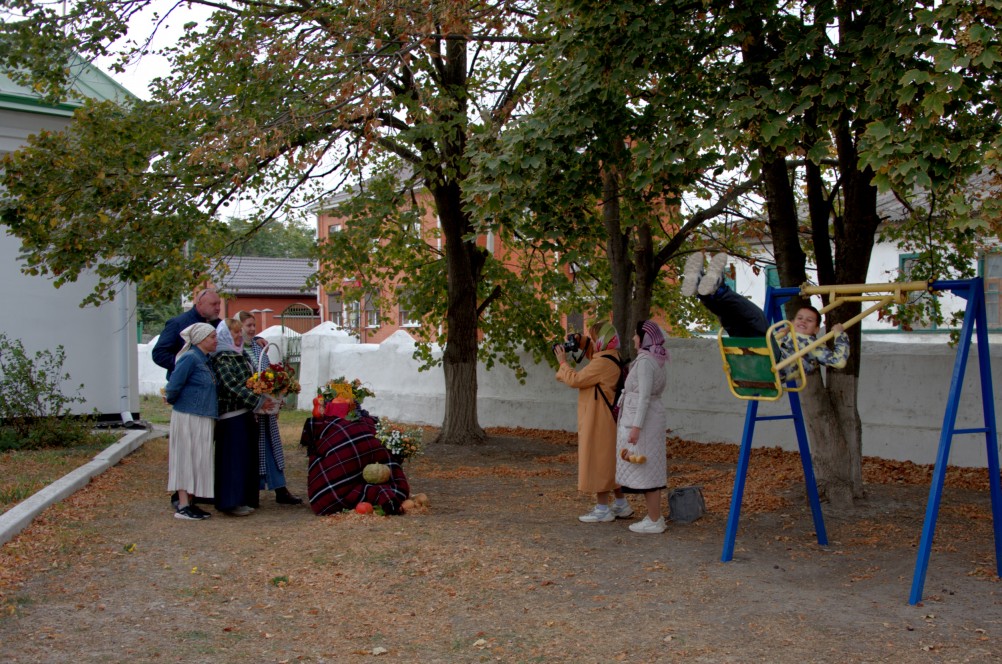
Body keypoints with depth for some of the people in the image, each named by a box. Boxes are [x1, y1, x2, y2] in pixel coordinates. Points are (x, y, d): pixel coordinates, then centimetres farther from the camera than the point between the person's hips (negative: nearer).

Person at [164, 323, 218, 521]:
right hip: (188, 417, -9)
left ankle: (189, 503, 18)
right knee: (186, 460, -4)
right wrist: (173, 401, -2)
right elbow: (173, 386, -18)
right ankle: (183, 506, 0)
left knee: (196, 461, 11)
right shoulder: (190, 358, -14)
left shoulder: (205, 360, 14)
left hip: (202, 419, 9)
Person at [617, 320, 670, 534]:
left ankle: (654, 521, -1)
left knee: (645, 470, -5)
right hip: (652, 420, 10)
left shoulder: (645, 361, -16)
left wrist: (636, 427, -23)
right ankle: (654, 516, 20)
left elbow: (644, 396, -21)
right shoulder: (655, 360, 14)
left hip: (643, 421, -10)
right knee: (649, 469, 14)